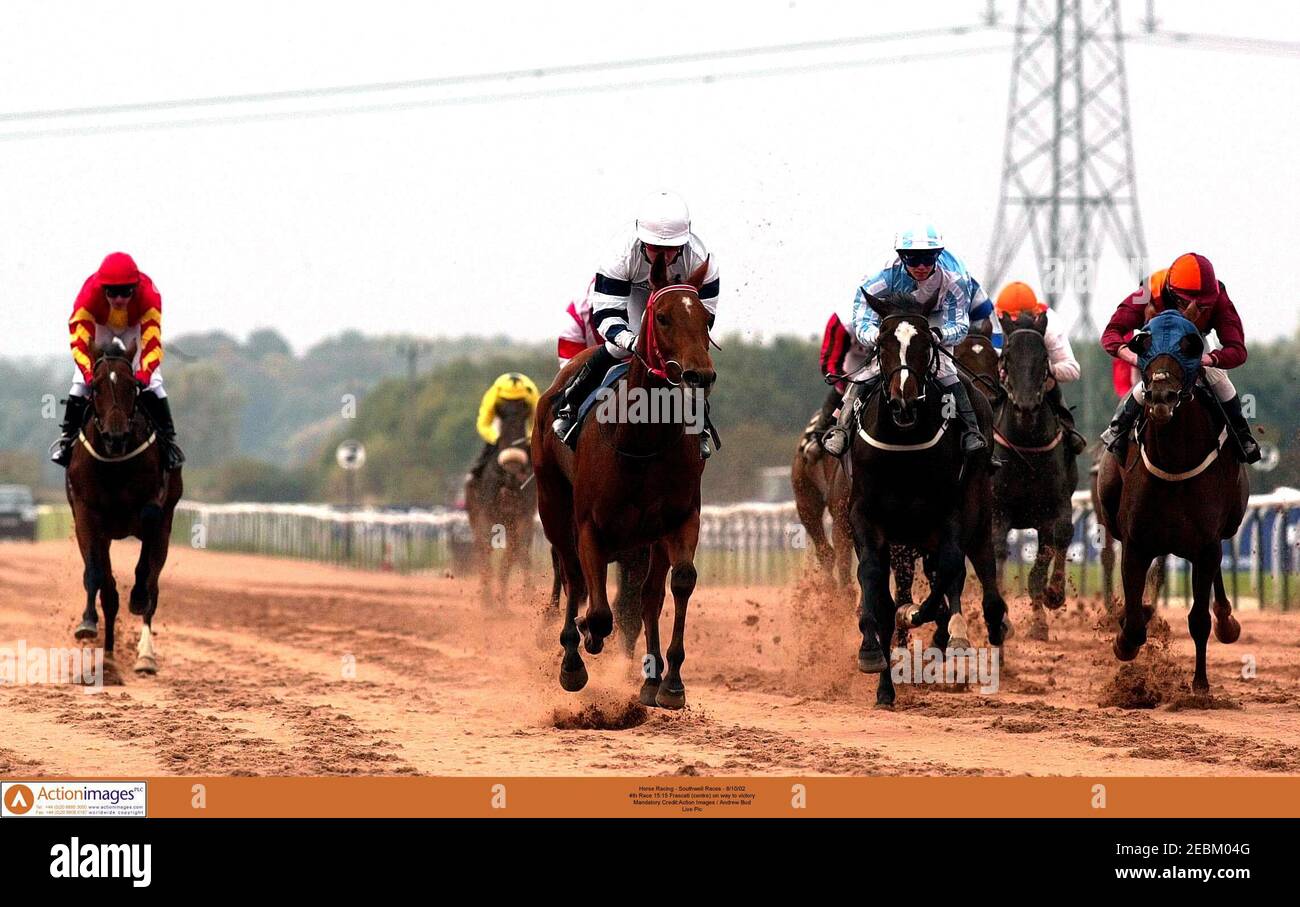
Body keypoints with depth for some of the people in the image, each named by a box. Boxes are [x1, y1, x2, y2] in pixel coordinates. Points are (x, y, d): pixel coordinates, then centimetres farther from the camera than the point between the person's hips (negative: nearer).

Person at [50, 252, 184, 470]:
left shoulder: (149, 296, -41)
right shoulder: (89, 295, -41)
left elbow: (153, 343, -43)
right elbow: (79, 341, -43)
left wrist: (144, 374, -58)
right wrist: (90, 375, -57)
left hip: (135, 327, 0)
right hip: (99, 325, 0)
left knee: (151, 382, -14)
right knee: (82, 381, -12)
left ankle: (167, 438, -2)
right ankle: (68, 435, 4)